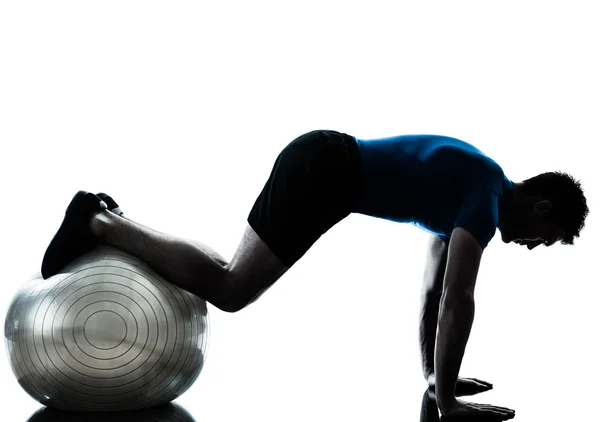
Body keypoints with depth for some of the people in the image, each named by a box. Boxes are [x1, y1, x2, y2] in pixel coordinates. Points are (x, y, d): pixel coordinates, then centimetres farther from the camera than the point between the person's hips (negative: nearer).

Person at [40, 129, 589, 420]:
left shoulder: (470, 190, 17)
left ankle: (108, 221, 17)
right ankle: (100, 222, -5)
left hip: (325, 167, 9)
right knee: (228, 288, -11)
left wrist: (434, 374, 25)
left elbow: (434, 288, 24)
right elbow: (457, 298, -20)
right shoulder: (488, 196, -12)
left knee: (229, 277, 12)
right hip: (322, 168, -9)